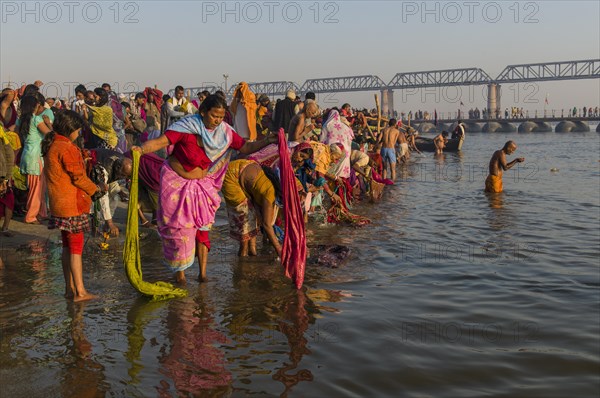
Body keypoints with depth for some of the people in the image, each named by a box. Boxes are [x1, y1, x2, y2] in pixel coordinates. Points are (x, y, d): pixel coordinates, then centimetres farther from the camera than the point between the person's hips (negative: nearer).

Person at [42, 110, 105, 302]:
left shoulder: (51, 145, 11)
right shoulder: (67, 148, -18)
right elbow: (78, 177, -16)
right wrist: (95, 189, -1)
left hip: (59, 204, 9)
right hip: (72, 205, -9)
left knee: (67, 246, 15)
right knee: (76, 247, -3)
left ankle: (69, 289, 21)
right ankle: (80, 292, 2)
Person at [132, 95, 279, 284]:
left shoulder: (225, 131, -8)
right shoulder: (187, 126, -22)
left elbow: (246, 147, -3)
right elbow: (160, 142, -29)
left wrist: (267, 141, -18)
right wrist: (141, 149, -48)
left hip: (201, 184, 4)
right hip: (176, 182, -3)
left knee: (201, 227, 4)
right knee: (178, 227, 4)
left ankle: (202, 272, 13)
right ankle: (179, 270, 19)